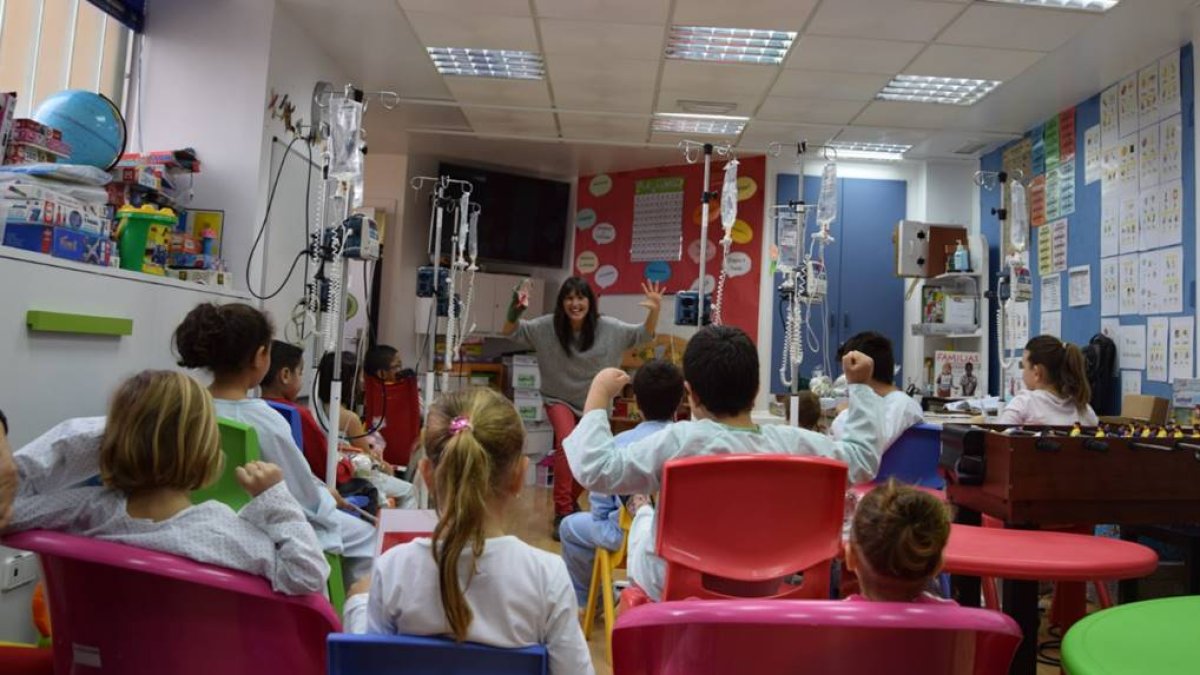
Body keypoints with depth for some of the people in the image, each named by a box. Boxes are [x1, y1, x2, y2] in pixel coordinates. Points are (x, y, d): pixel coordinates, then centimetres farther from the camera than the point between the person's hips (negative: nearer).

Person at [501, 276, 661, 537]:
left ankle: (569, 501, 43)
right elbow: (511, 332, -9)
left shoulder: (608, 328, -15)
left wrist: (655, 311, -26)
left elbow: (643, 334, -7)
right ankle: (563, 513, -20)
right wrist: (514, 311, -30)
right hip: (560, 400, -2)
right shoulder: (548, 326, -15)